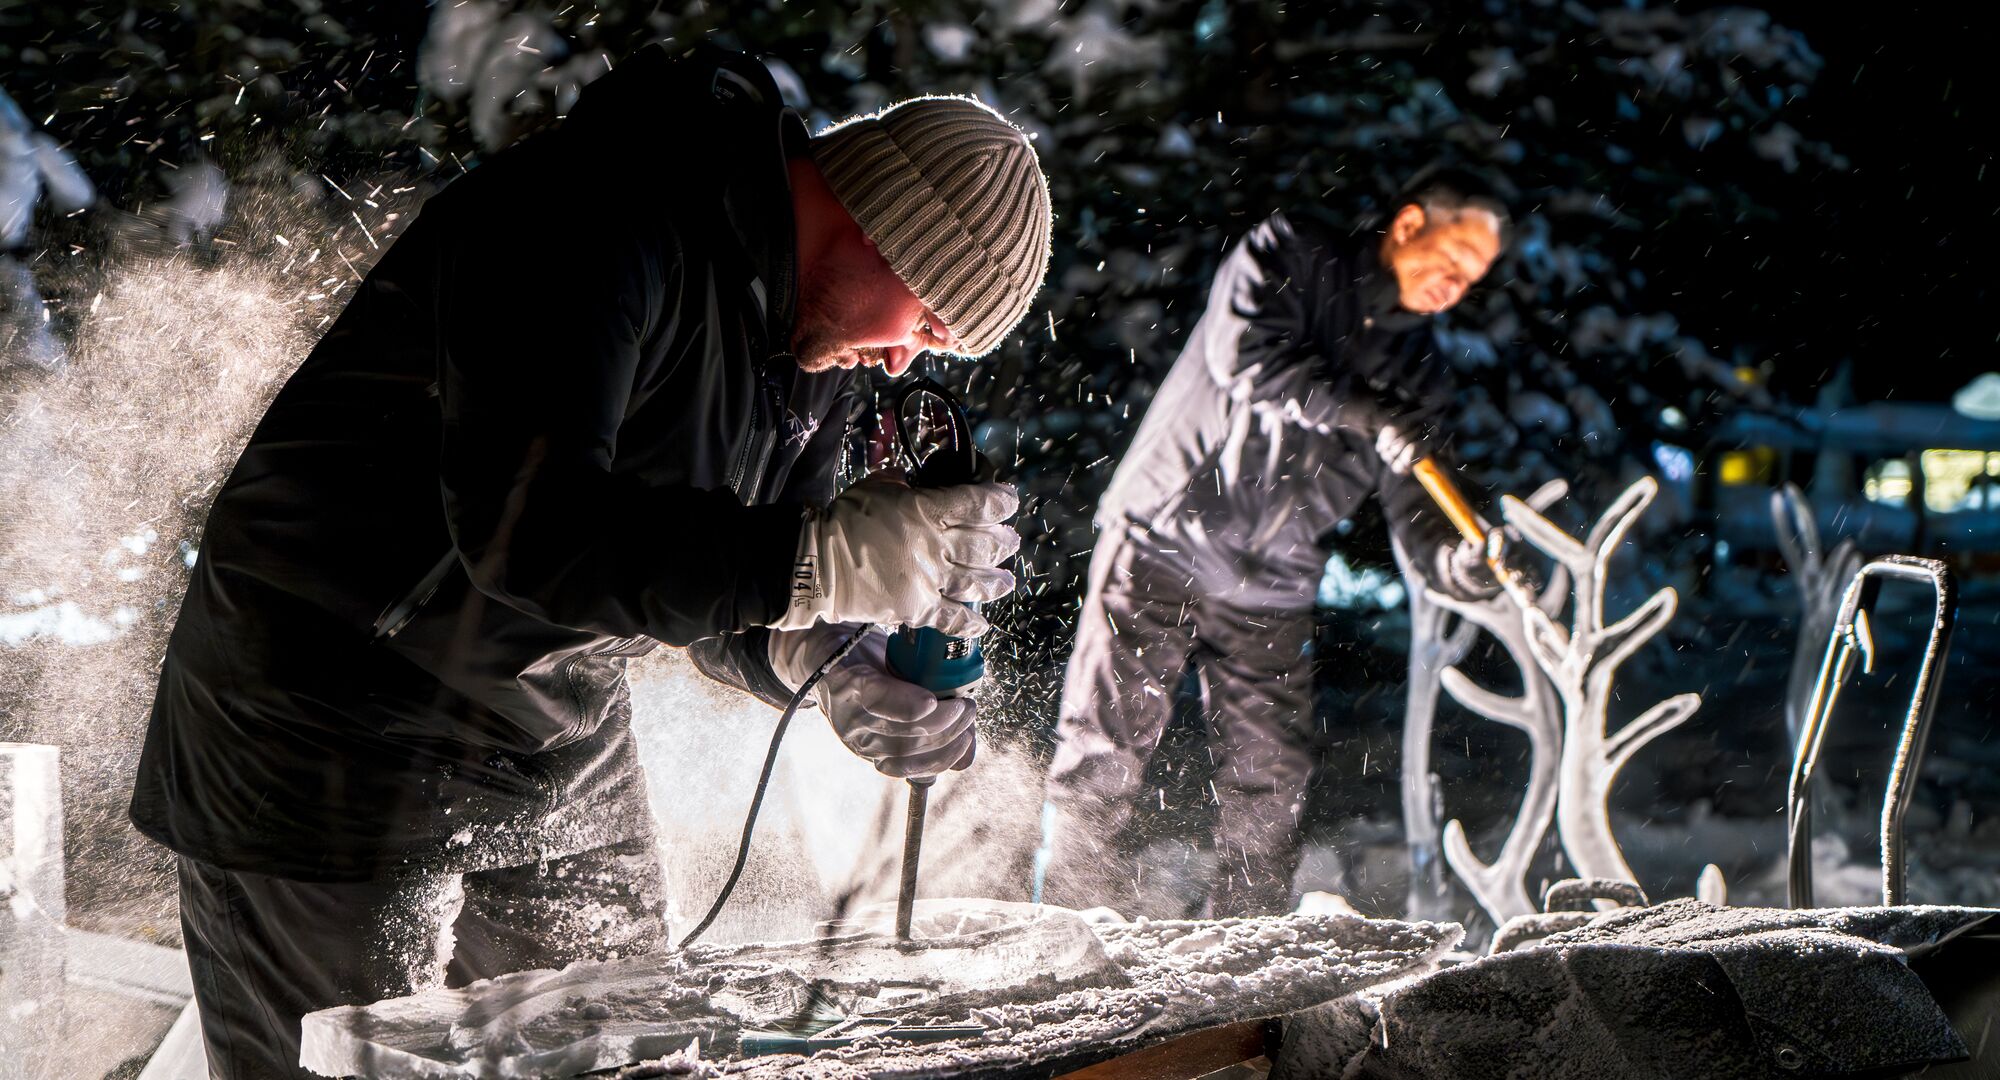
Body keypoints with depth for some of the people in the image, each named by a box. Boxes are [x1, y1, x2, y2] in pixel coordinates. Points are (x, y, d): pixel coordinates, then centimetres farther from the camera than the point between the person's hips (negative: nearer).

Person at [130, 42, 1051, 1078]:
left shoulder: (818, 331, 3)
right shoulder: (599, 225, -25)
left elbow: (729, 588, 8)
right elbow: (524, 527, -37)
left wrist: (844, 672, -13)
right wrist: (825, 557, -39)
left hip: (565, 755, 8)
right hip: (335, 746, -8)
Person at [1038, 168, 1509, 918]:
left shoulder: (1413, 373, 12)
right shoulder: (1287, 255, -1)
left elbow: (1411, 505, 4)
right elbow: (1246, 355, -20)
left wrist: (1449, 556, -17)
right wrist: (1355, 411, -24)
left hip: (1271, 592, 5)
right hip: (1161, 545, -5)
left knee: (1271, 784, 4)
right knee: (1106, 752, -6)